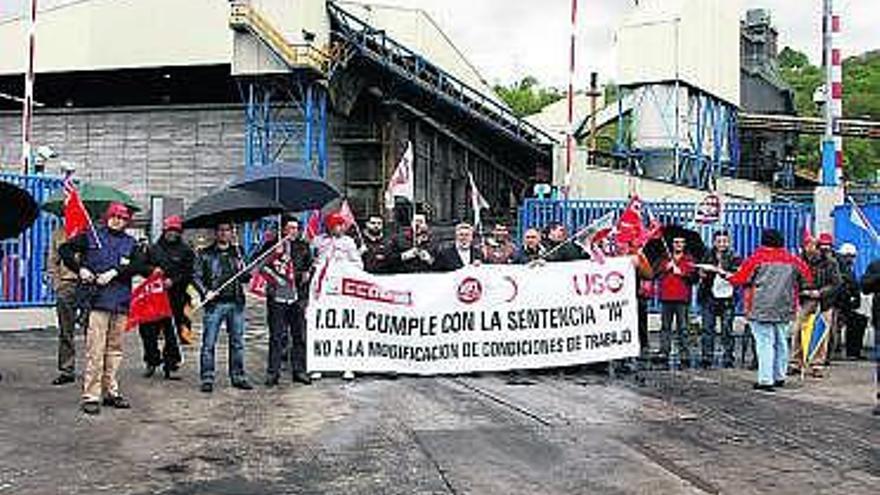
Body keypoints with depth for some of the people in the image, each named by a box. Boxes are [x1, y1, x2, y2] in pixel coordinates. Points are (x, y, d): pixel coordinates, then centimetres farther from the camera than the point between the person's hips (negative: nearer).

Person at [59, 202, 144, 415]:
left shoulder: (131, 243, 13)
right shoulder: (91, 236, 7)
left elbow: (138, 265, -1)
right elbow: (65, 250, 9)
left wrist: (114, 272, -13)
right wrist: (80, 268, -3)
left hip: (121, 302, 3)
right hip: (98, 300, -3)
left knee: (115, 349, 10)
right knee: (95, 350, -8)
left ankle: (111, 391, 20)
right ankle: (91, 396, -4)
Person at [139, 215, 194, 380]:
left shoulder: (185, 251, 7)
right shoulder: (153, 249, 16)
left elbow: (188, 273, 0)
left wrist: (173, 281, -14)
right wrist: (152, 270, -2)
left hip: (175, 298, -2)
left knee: (172, 332, -3)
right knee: (149, 330, 2)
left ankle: (170, 365, 6)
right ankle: (152, 362, 18)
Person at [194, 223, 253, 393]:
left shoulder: (237, 252, 14)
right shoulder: (206, 254, 5)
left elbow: (245, 279, 15)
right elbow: (197, 277, 2)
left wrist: (242, 269, -6)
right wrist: (205, 291, -13)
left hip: (236, 302, 3)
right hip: (215, 303, -3)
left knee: (237, 342, 8)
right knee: (209, 343, -5)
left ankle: (238, 376, 16)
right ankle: (207, 378, 2)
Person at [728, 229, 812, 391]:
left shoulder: (756, 259, -7)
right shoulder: (792, 260, 6)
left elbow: (740, 279, -7)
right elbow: (807, 279, 13)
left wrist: (729, 278, 12)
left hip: (760, 309, -5)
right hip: (784, 309, 5)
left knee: (764, 343, -5)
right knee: (781, 342, 16)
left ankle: (765, 380, -9)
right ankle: (779, 377, 25)